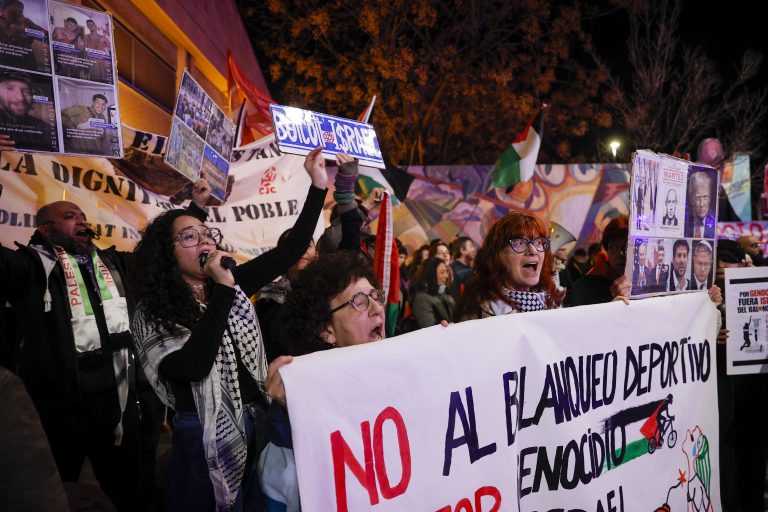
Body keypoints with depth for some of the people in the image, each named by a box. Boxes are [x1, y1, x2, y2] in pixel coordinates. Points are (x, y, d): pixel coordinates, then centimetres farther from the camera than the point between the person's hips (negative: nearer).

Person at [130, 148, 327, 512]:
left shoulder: (233, 283, 5)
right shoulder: (152, 315, -9)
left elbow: (291, 250, 2)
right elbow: (193, 367, -25)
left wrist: (318, 185, -5)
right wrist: (222, 290, -26)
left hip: (257, 422, 5)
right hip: (205, 438, -5)